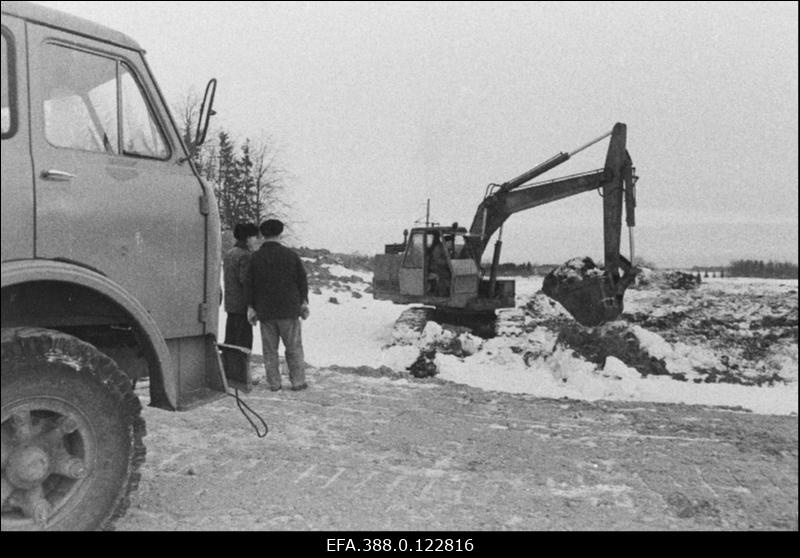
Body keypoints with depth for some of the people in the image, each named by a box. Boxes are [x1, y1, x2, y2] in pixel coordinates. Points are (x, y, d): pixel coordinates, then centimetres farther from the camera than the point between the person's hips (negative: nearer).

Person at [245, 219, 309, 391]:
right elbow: (302, 279, 0)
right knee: (294, 347, 6)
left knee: (270, 349, 9)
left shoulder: (255, 258, -1)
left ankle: (274, 383, 11)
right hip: (288, 309, -1)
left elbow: (249, 284, -1)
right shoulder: (290, 255, -3)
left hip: (265, 311, 1)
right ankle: (298, 381, 8)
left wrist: (251, 307, 4)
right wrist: (303, 302, 7)